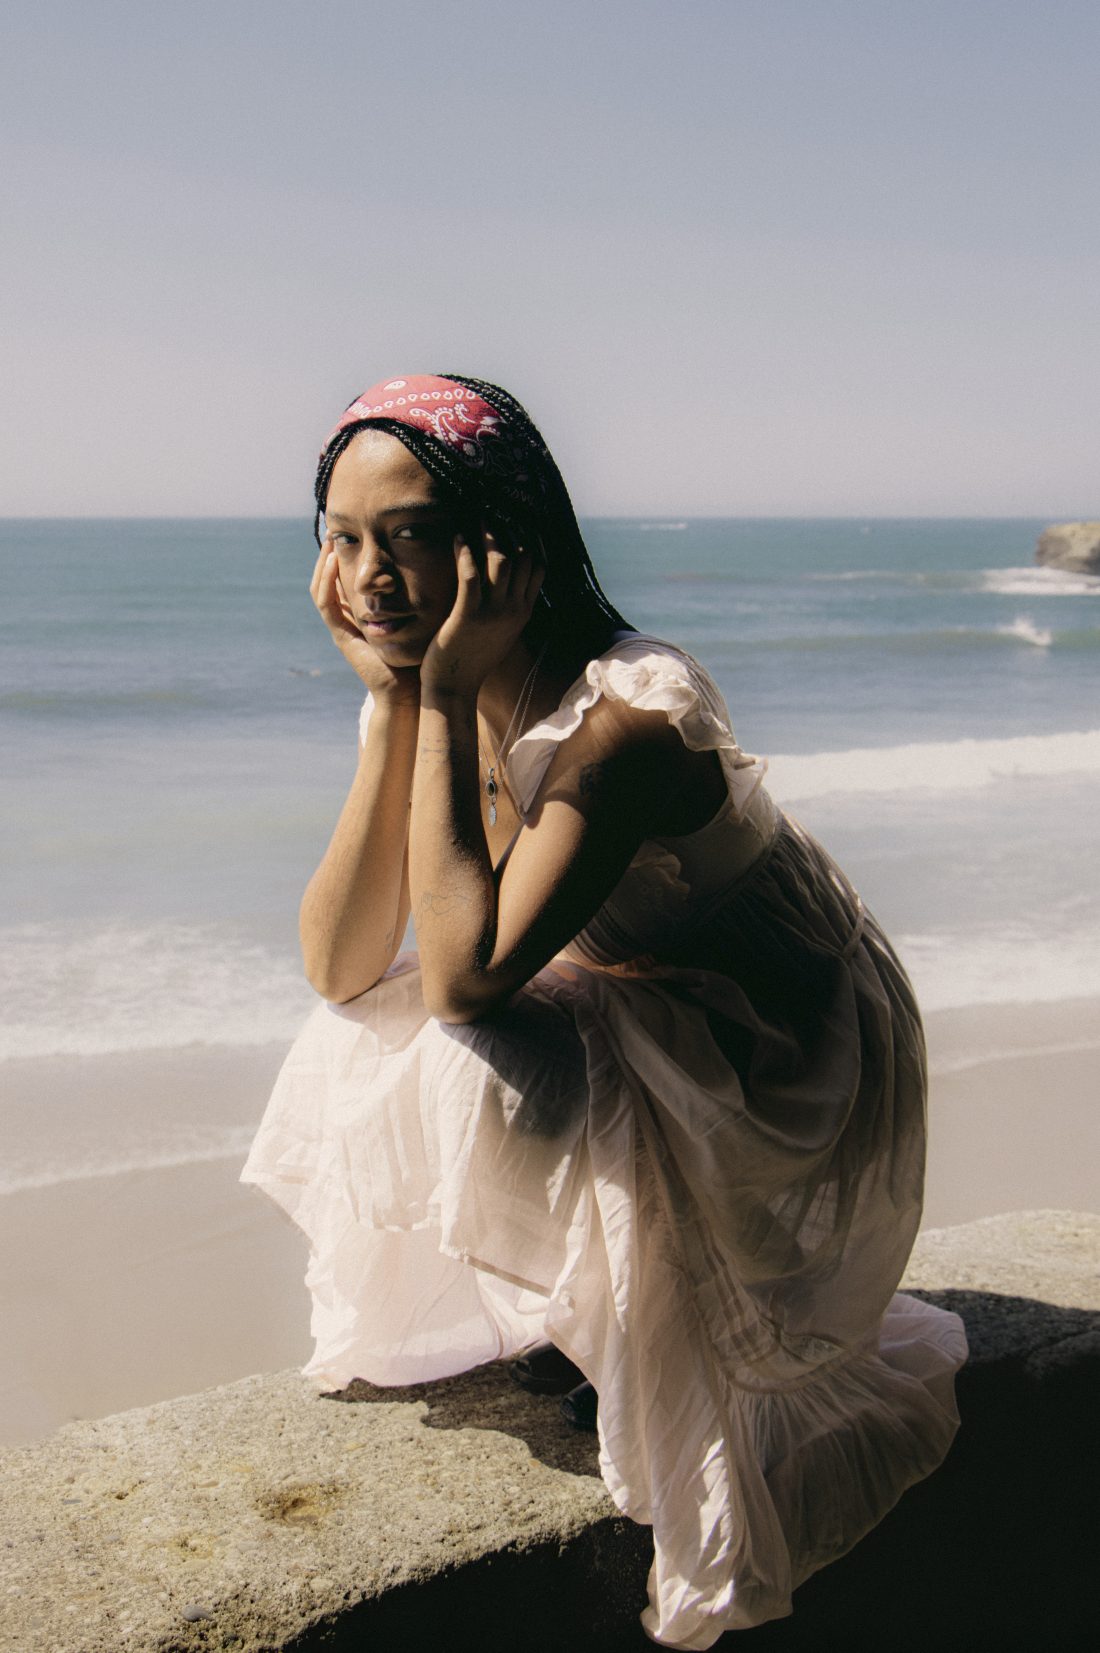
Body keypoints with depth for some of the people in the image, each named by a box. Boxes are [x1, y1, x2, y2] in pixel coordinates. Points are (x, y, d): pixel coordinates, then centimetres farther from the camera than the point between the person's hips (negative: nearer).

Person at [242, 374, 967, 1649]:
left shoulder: (624, 716, -31)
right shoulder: (426, 698, -6)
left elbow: (464, 979, -37)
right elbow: (340, 972, -12)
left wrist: (444, 699, -33)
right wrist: (391, 704, -18)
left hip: (778, 1068, -8)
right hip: (628, 1024, 8)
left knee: (473, 1076, -28)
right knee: (358, 1050, -4)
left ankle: (592, 1335, 3)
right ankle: (552, 1315, 13)